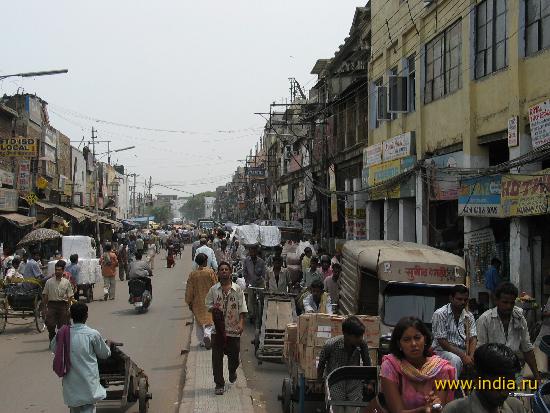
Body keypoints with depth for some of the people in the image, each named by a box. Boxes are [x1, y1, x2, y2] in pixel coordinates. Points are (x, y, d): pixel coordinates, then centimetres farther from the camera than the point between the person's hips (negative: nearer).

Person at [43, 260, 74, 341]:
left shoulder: (66, 282, 4)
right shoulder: (49, 281, 4)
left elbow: (70, 296, 4)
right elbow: (45, 295, 6)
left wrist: (67, 308, -3)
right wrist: (45, 307, -1)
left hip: (63, 305, 0)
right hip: (51, 305, 0)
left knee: (62, 325, 5)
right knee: (50, 325, -9)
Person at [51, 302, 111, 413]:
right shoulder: (93, 334, -11)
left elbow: (53, 348, 16)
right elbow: (104, 354, 3)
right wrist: (108, 344, 24)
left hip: (71, 384, 4)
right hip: (89, 383, -4)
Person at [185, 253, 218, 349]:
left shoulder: (193, 274, -5)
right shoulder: (210, 272, -10)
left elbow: (189, 291, -1)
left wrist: (189, 303, 9)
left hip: (197, 303, 2)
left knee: (199, 322, 15)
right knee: (209, 321, 5)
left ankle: (202, 341, 18)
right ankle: (207, 335, -19)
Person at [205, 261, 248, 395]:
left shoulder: (237, 289, 0)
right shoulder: (213, 290, 2)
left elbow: (242, 308, -1)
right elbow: (208, 304, 9)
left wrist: (241, 323, -13)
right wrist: (213, 309, -14)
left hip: (233, 329, 0)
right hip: (218, 329, 0)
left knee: (234, 355, 12)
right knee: (217, 358, -2)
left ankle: (232, 372, 46)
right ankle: (219, 384, 7)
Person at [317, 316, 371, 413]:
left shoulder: (362, 344, -16)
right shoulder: (330, 345, -22)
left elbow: (367, 363, 3)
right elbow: (321, 364, -4)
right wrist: (319, 381, 8)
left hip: (355, 386, 2)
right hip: (335, 386, -2)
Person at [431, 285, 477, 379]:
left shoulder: (469, 316, 10)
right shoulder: (440, 314, -8)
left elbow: (472, 338, 2)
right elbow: (442, 341, -13)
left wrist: (470, 356, -20)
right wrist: (463, 356, -20)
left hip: (463, 351, 5)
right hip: (442, 350, -5)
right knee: (455, 360, -37)